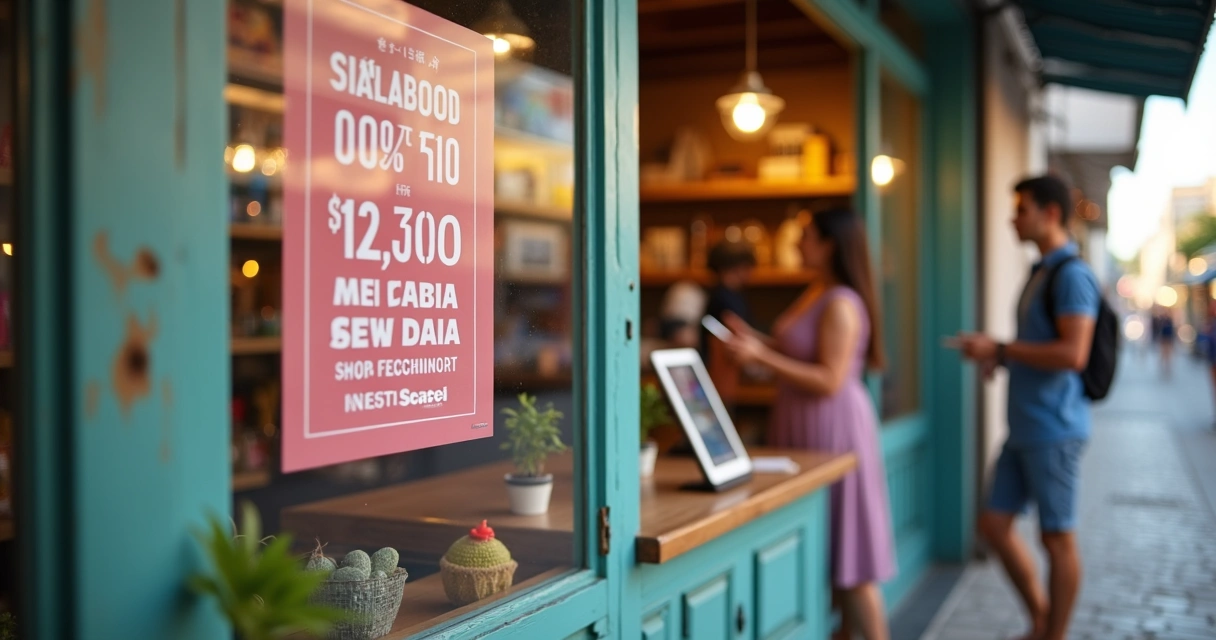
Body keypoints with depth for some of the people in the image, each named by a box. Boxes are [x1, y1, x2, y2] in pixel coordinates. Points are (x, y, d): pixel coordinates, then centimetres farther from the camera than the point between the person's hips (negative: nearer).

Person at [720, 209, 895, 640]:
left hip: (832, 427, -10)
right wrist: (756, 339, 12)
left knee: (848, 559, -1)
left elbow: (829, 381, -23)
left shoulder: (841, 305, -18)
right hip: (806, 426, 10)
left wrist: (763, 357, -25)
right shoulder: (816, 294, 11)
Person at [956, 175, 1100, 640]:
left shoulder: (1072, 275, -13)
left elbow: (1073, 354, -23)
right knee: (995, 524, 12)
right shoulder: (1041, 273, 16)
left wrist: (999, 348, -17)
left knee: (1057, 537, 2)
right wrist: (999, 360, 8)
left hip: (1054, 430, -9)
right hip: (1025, 428, 10)